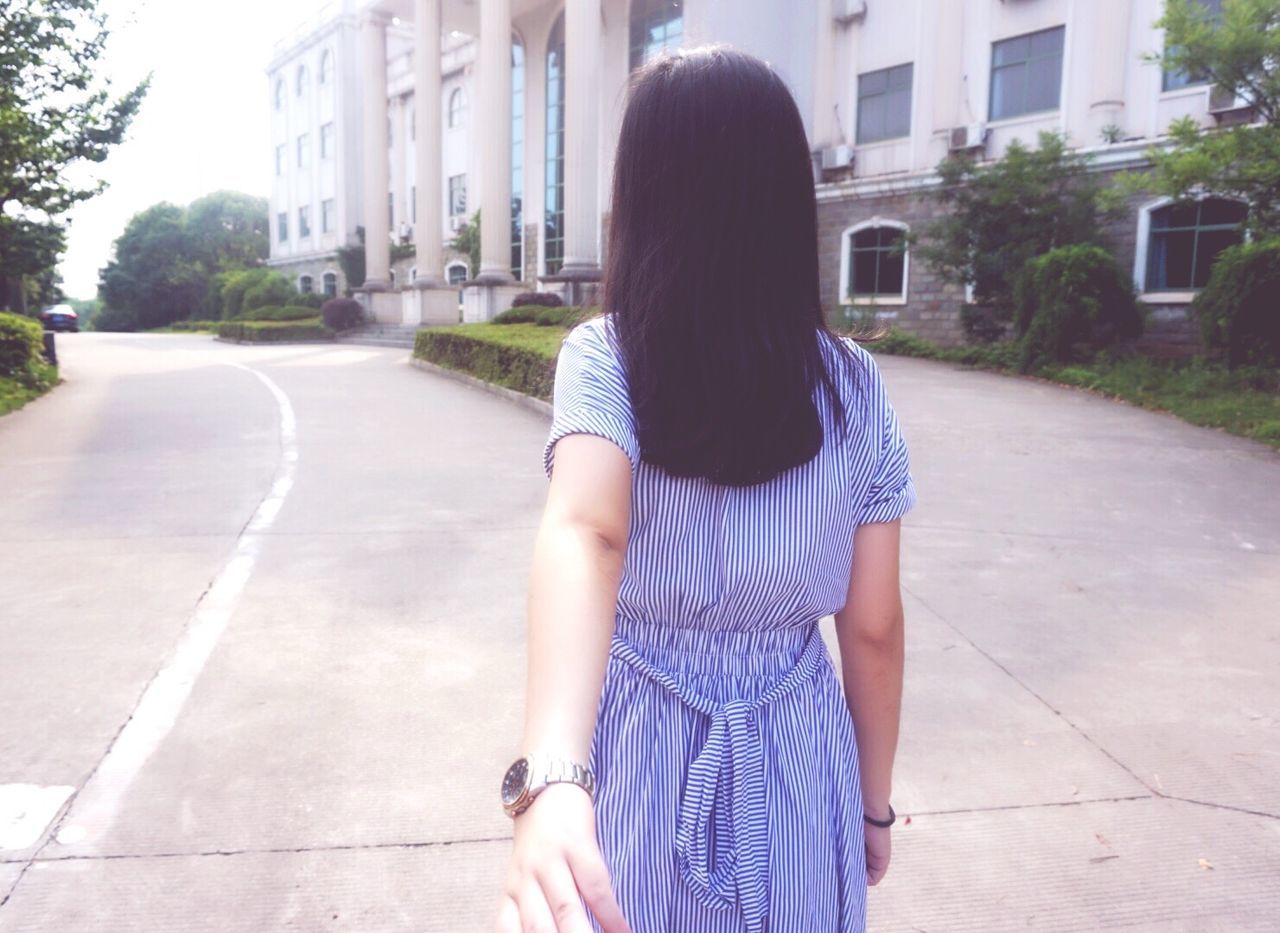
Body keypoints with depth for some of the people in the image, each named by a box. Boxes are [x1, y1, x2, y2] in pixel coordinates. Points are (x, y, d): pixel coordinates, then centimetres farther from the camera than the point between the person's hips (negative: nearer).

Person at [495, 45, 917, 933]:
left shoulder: (604, 359, -17)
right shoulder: (854, 385, -11)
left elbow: (583, 533, -37)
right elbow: (874, 628, -7)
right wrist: (875, 802, 7)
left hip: (643, 757, -1)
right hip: (798, 760, 1)